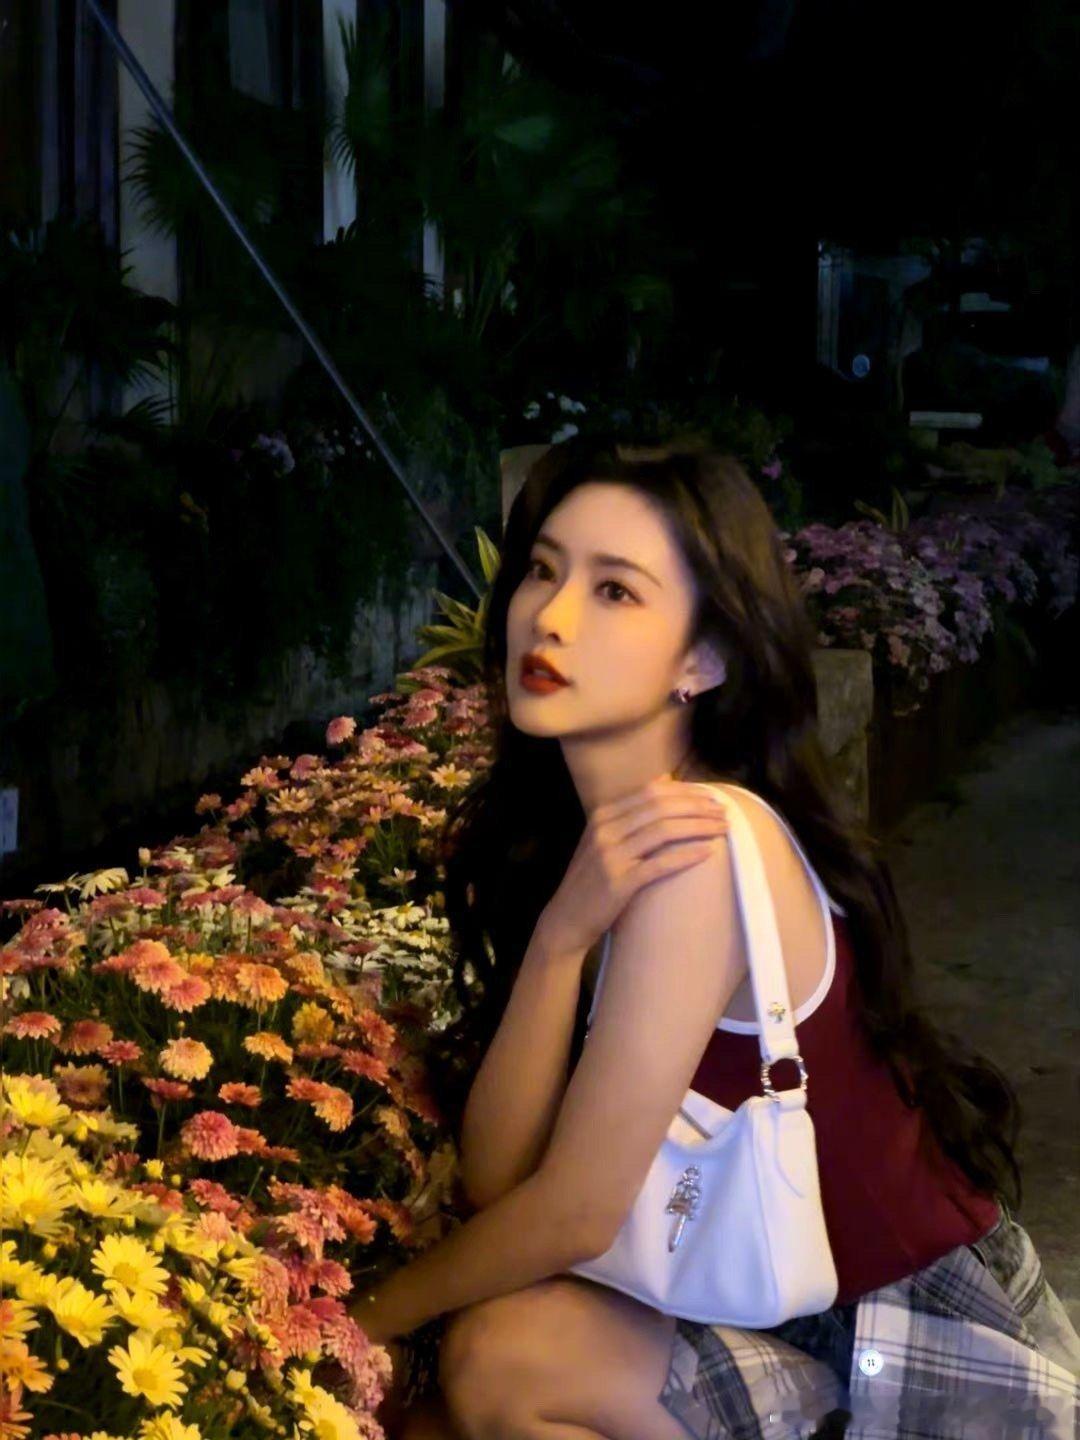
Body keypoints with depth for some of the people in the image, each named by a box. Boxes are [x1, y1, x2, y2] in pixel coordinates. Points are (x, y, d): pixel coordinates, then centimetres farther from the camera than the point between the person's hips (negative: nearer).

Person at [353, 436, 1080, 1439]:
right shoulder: (555, 835, 0)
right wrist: (560, 933, -23)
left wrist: (364, 1322, -8)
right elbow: (495, 1178, -10)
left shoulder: (702, 843, -25)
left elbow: (573, 1216, -22)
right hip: (808, 1325, 7)